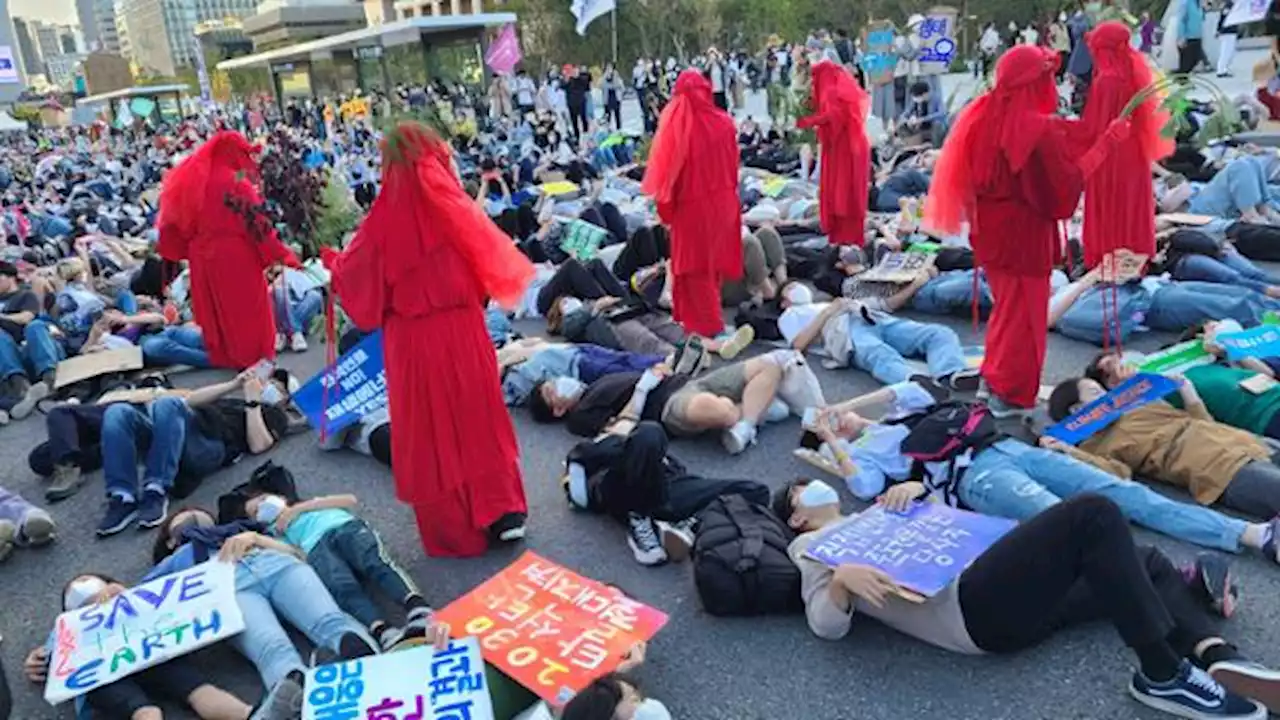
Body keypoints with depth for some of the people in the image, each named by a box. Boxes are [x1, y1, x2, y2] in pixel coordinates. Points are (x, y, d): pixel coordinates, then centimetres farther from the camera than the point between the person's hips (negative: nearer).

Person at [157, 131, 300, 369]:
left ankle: (222, 357, 28)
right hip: (236, 256, -7)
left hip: (203, 256, 7)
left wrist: (170, 250, 23)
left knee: (215, 308, 16)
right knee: (246, 308, 5)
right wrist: (282, 253, -12)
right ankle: (253, 359, 12)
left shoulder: (193, 179, 6)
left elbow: (176, 220, 11)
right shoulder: (236, 182, -15)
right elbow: (256, 222, -16)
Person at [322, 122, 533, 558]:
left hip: (415, 338, -2)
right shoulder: (455, 207, -3)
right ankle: (504, 512, 16)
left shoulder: (387, 217, -11)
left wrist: (330, 262, 23)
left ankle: (453, 530, 20)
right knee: (480, 418, 16)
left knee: (431, 429, 10)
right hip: (465, 330, 3)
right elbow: (491, 259, 8)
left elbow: (352, 273, 2)